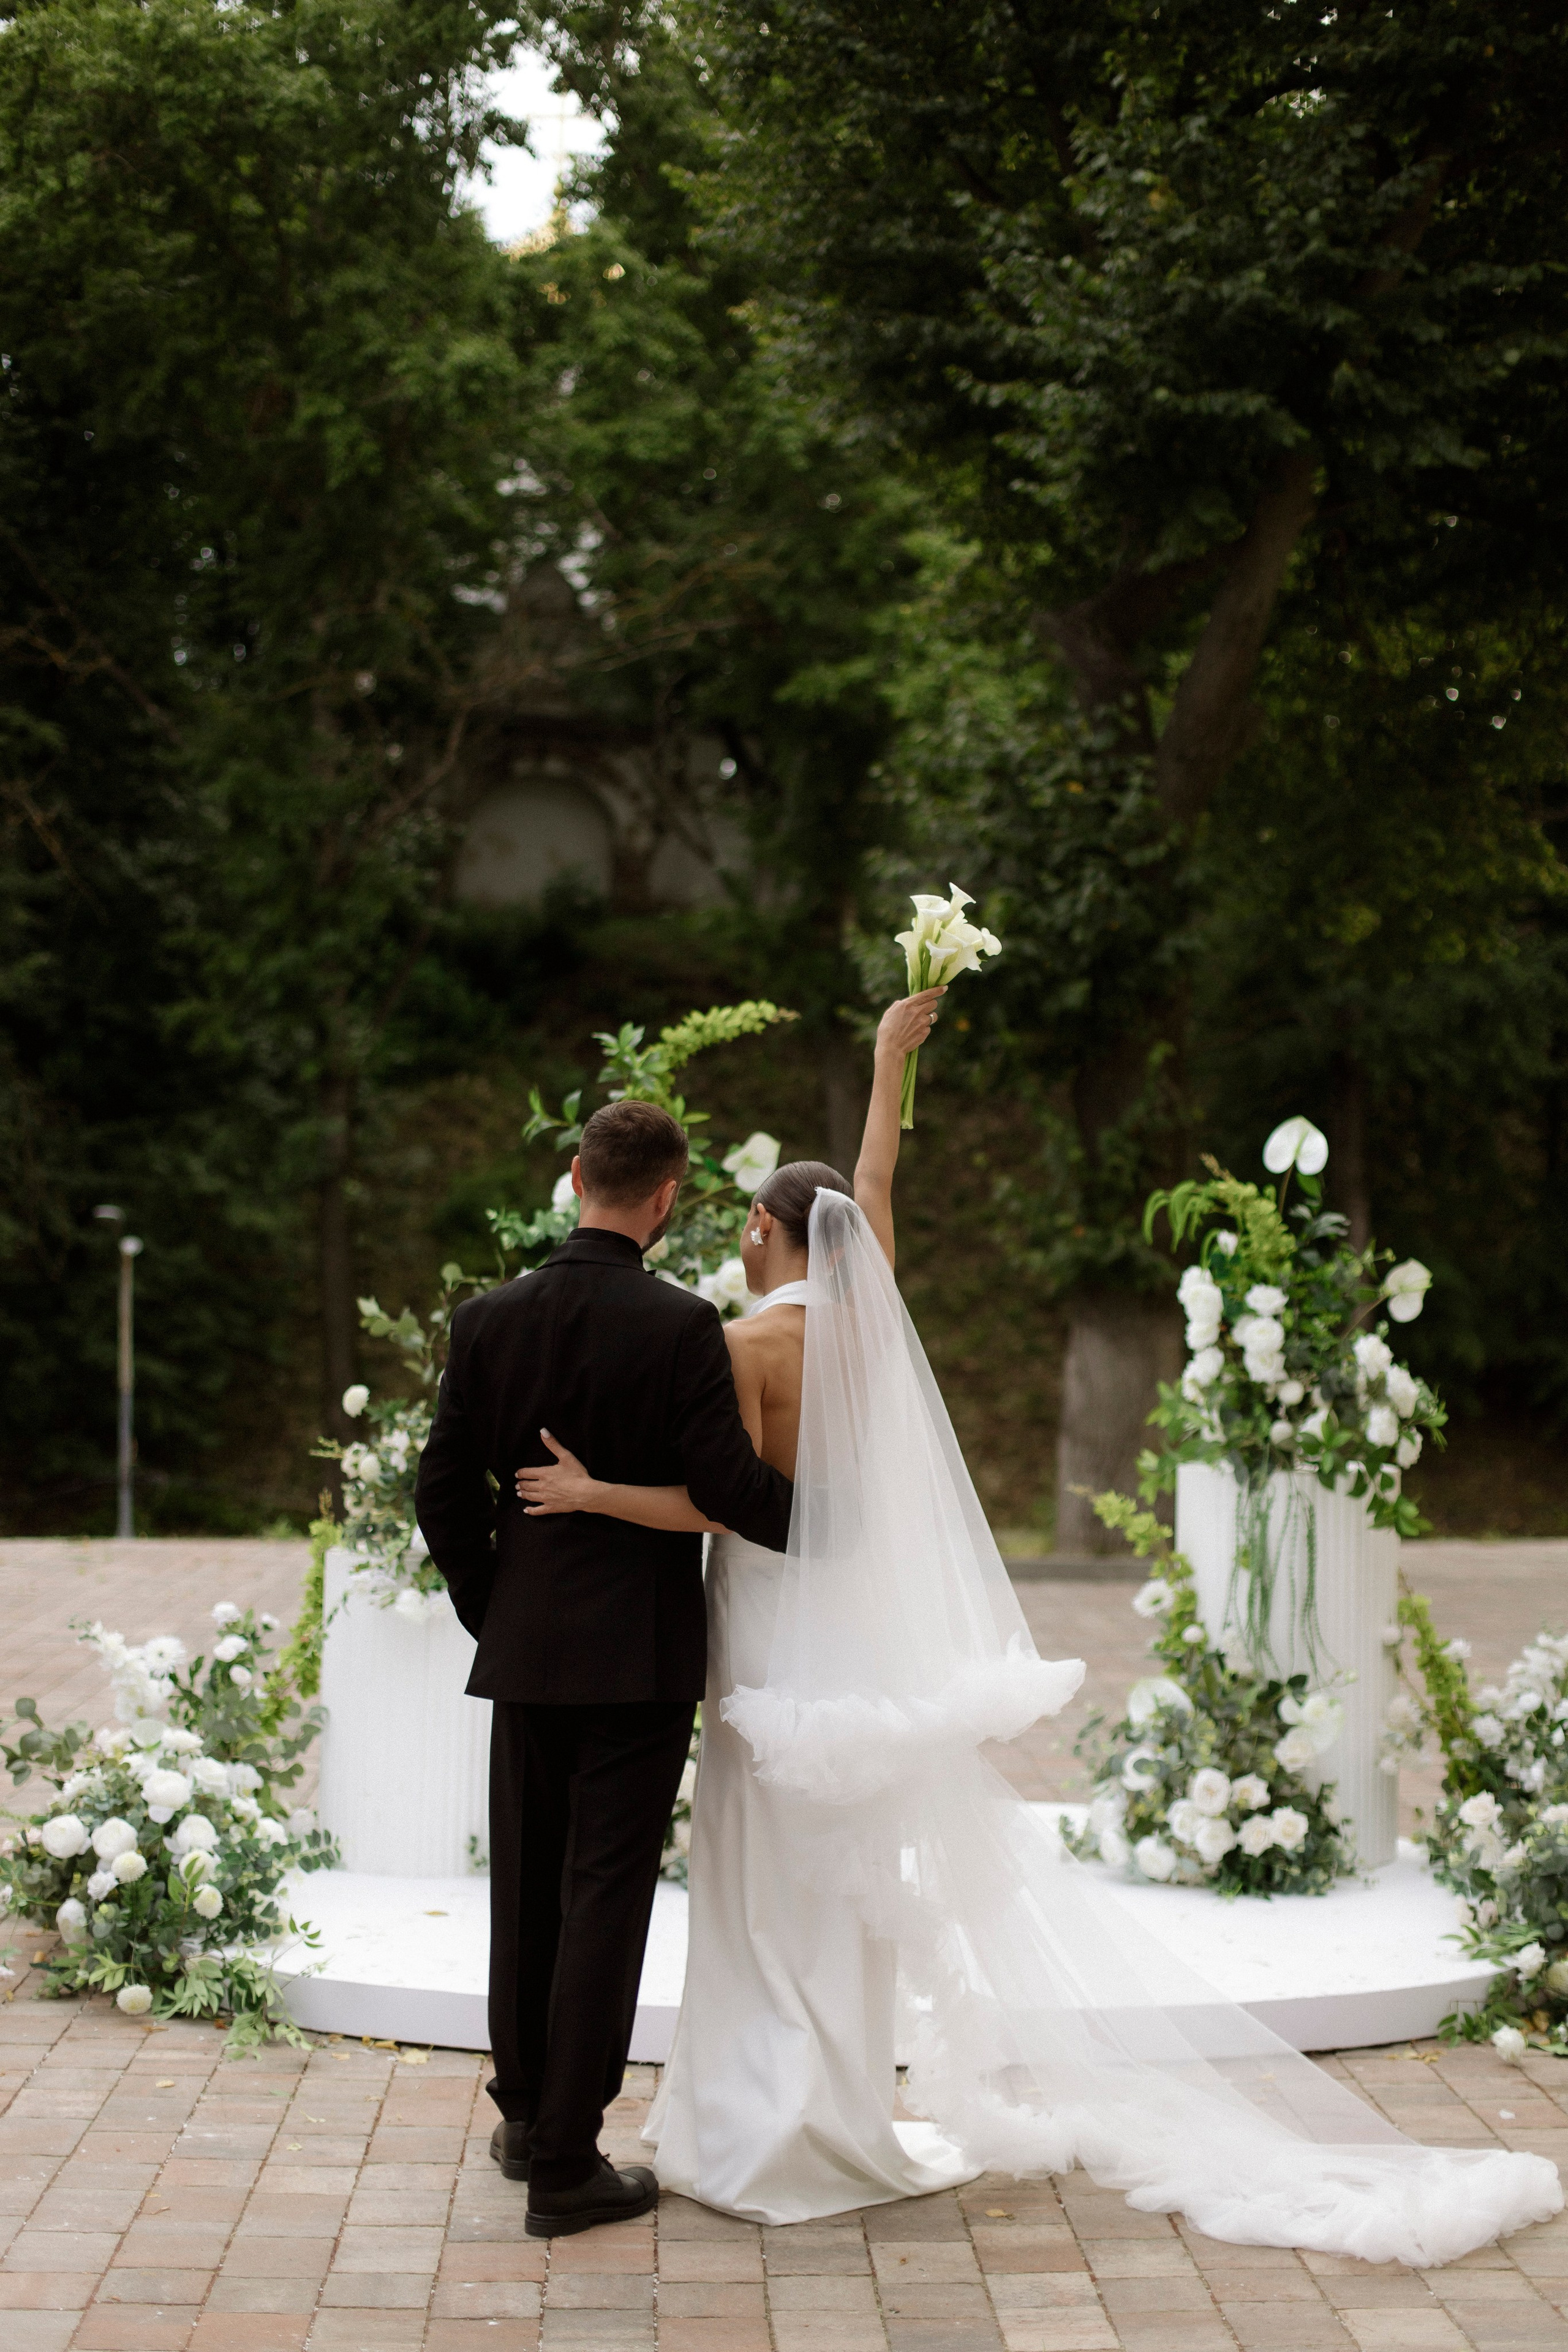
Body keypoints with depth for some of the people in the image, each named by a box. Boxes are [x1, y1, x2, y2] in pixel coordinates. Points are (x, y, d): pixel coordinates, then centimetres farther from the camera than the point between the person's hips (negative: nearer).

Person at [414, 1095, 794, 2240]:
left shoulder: (490, 1319, -1)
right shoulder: (682, 1326, -14)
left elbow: (445, 1496, 2)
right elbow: (730, 1485, -16)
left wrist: (491, 1610, 14)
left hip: (526, 1646, 4)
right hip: (642, 1652, -4)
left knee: (525, 1889, 17)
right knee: (607, 1898, 1)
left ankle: (527, 2116, 30)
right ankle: (567, 2163, 5)